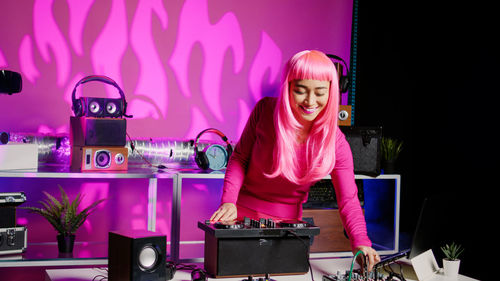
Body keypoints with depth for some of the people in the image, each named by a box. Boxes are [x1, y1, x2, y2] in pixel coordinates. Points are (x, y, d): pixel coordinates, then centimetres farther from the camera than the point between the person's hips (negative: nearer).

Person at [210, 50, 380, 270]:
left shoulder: (335, 142, -16)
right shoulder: (265, 111, -16)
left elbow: (348, 199, -16)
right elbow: (240, 158, -4)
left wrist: (360, 243, -34)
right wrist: (229, 201, -18)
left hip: (287, 219, 0)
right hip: (244, 210, 0)